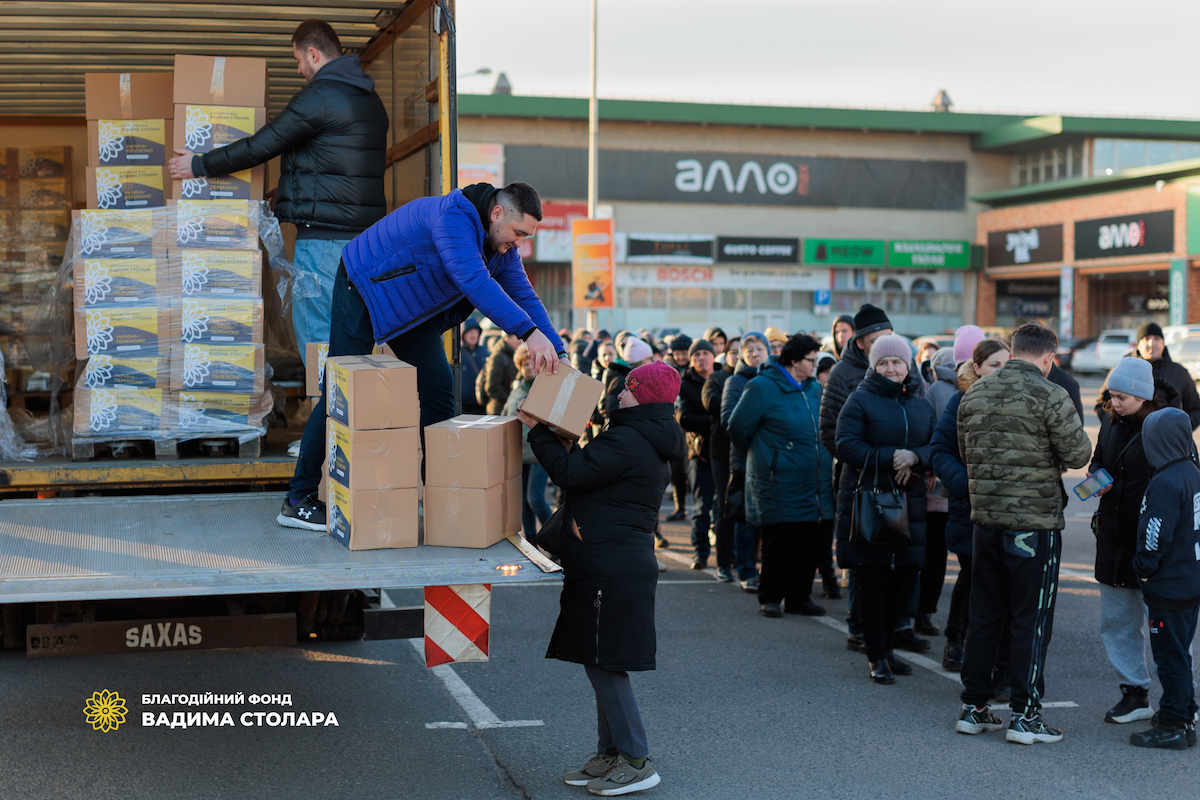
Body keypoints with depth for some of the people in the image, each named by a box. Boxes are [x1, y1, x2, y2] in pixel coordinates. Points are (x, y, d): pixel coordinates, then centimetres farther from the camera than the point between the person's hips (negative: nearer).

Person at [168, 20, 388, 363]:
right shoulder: (370, 99, 17)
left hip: (322, 235, -9)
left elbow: (259, 147, -10)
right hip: (365, 233, 9)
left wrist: (199, 165, 1)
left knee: (314, 333, -5)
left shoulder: (318, 96, -12)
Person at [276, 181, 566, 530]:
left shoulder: (501, 244, -6)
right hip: (364, 288, -8)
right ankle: (298, 499, -5)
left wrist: (557, 354, -16)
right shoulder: (452, 217, -35)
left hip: (413, 310, 9)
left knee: (438, 390, 0)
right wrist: (529, 332, -53)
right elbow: (474, 280, -47)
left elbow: (524, 296, -4)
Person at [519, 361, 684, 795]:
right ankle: (611, 753, 22)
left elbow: (568, 472, -16)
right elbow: (594, 473, 24)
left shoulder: (626, 441, -17)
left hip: (610, 568, -11)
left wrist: (537, 430, -5)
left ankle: (637, 762, 0)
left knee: (603, 662, -5)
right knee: (601, 661, 16)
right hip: (628, 559, 11)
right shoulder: (653, 446, 16)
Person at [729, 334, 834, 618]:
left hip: (816, 485, 6)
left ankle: (799, 596, 19)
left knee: (811, 542, 6)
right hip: (779, 484, -6)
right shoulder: (762, 387, -8)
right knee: (778, 542, -2)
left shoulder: (814, 388, 13)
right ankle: (770, 598, 12)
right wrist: (764, 455, 6)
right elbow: (738, 428, -4)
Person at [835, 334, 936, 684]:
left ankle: (887, 647, 22)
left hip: (909, 503, 5)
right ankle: (876, 657, 3)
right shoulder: (860, 400, -2)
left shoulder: (922, 406, 13)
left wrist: (914, 457, -14)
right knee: (872, 579, -3)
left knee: (899, 577, 8)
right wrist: (889, 458, -19)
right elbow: (846, 445, -11)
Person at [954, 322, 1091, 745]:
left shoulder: (974, 395, 6)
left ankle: (974, 708, 18)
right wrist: (1074, 428, 8)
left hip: (985, 518, 6)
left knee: (983, 615, 13)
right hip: (1036, 523, -5)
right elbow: (1078, 455, -11)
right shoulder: (1050, 396, -13)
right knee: (1032, 620, 3)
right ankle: (1024, 714, 5)